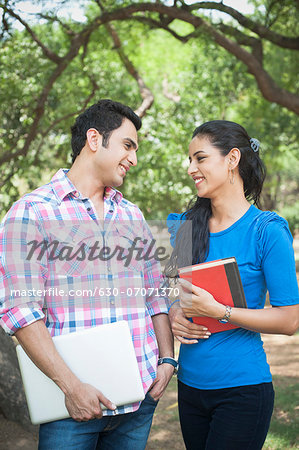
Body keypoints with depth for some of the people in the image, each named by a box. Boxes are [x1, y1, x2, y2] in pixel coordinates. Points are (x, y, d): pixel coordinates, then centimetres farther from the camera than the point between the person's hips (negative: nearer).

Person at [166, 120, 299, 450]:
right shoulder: (189, 226, 6)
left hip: (242, 388, -5)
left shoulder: (267, 230, -11)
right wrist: (174, 316, -6)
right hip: (190, 383, 6)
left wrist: (218, 311, -21)